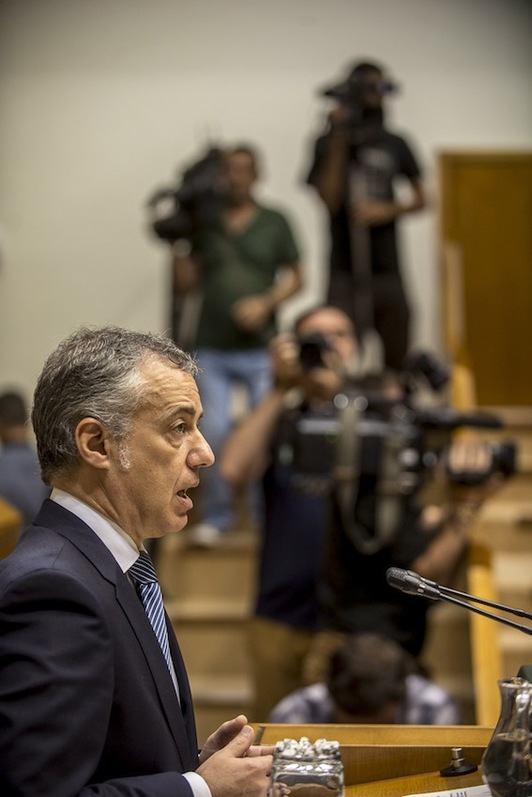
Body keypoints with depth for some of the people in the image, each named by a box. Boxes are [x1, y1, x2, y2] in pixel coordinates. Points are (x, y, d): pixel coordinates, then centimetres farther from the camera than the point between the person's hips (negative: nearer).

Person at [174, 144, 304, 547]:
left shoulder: (274, 223, 5)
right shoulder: (205, 224, 7)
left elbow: (295, 278, 5)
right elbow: (186, 283, 6)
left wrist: (266, 303, -11)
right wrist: (180, 242, -8)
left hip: (260, 350, -1)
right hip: (213, 349, 1)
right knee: (214, 432, -2)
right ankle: (216, 515, 10)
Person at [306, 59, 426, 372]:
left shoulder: (395, 145, 10)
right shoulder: (329, 144, 3)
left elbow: (420, 198, 14)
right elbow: (329, 199, -9)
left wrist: (387, 210, -6)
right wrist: (339, 143, -11)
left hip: (388, 272, 3)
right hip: (346, 273, -3)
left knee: (398, 360, 5)